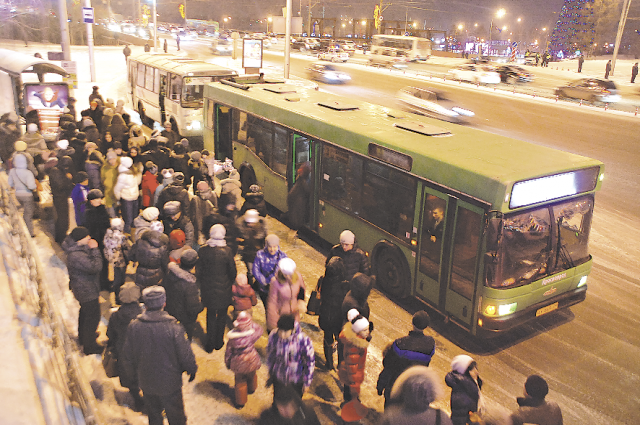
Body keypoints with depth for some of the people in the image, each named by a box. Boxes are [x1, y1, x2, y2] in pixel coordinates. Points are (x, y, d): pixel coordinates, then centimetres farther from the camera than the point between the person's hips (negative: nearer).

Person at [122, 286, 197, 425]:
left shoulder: (134, 326, -15)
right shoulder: (173, 327, -26)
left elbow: (128, 355, -1)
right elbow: (185, 354, -16)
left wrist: (132, 373, 17)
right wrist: (191, 369, 3)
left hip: (146, 382, 3)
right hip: (170, 382, -3)